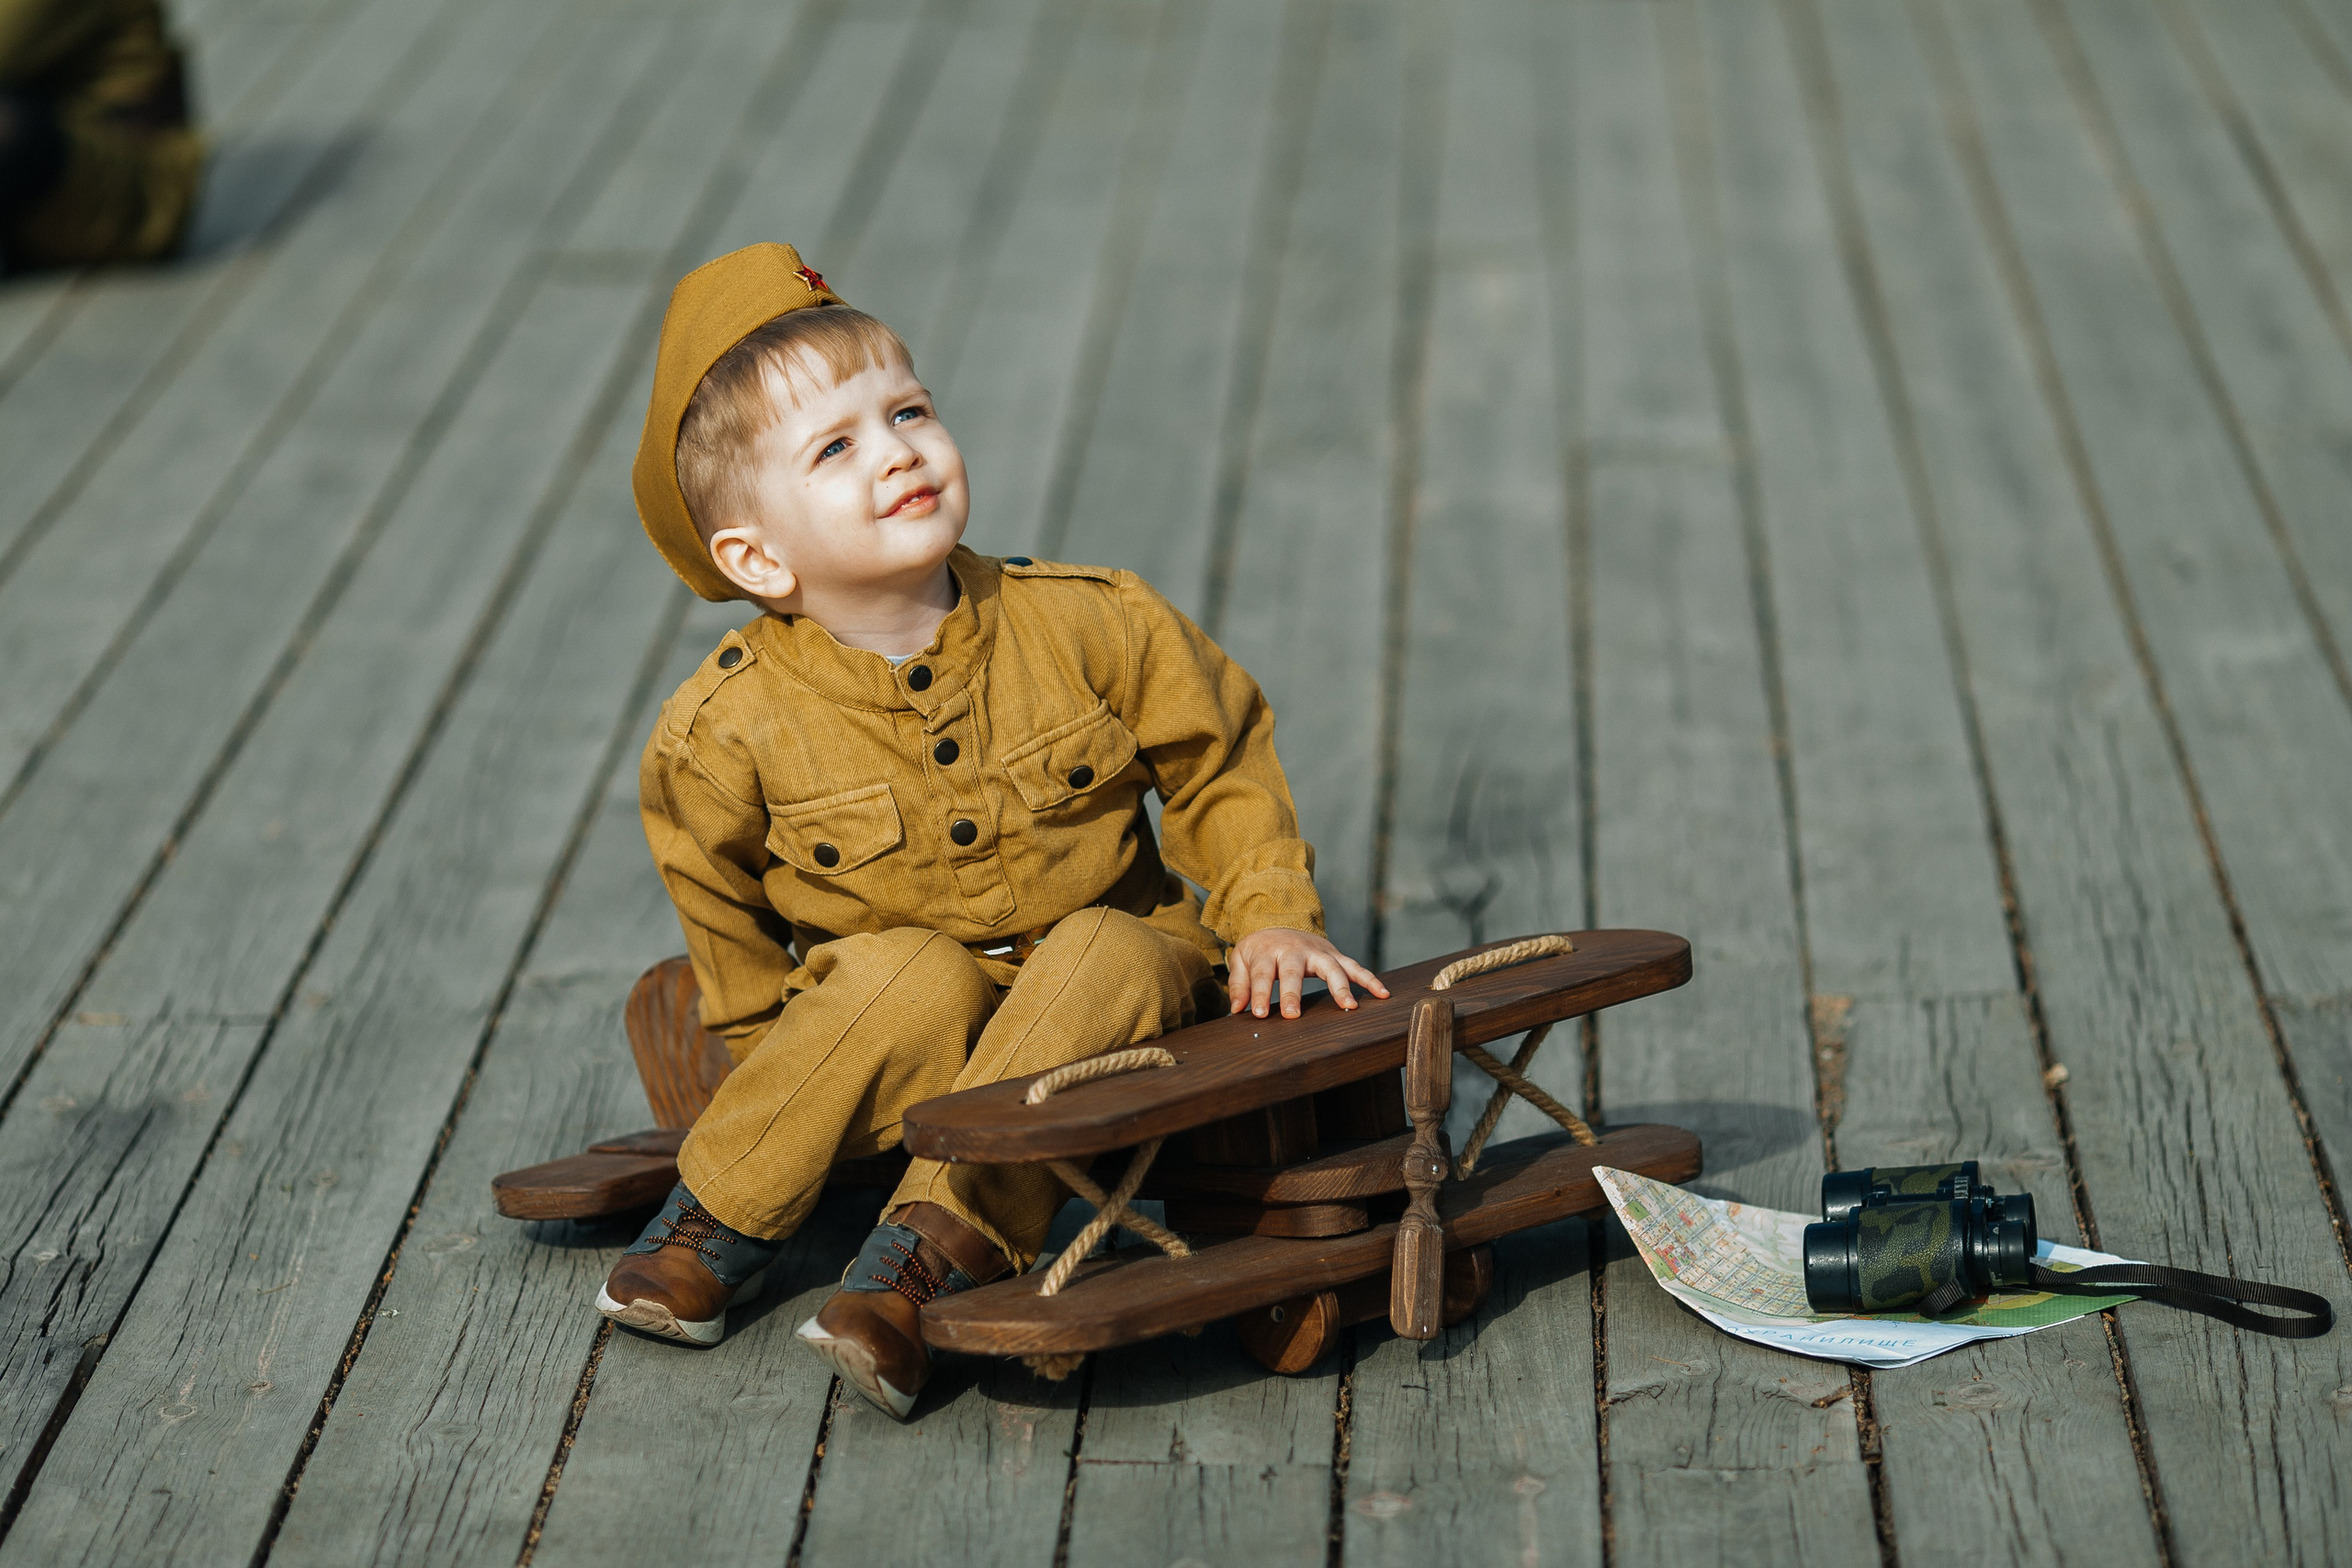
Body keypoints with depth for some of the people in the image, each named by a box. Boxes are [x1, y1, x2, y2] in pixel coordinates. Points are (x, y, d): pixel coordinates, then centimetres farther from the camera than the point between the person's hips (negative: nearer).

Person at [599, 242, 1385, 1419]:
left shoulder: (1088, 626, -13)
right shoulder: (727, 733, -16)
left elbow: (1218, 761, 0)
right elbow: (721, 911, 1)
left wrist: (1270, 915, -9)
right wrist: (782, 1068, 3)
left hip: (1088, 1023, 1)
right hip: (880, 1041, -1)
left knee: (1113, 957, -30)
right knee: (911, 977, -33)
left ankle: (936, 1246, -33)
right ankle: (716, 1222, -14)